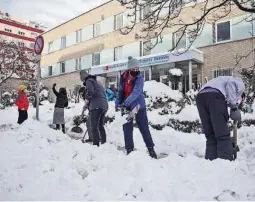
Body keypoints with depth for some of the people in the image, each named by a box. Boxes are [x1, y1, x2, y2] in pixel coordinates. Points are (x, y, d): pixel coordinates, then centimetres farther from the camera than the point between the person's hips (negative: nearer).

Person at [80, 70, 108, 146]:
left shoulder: (89, 81, 0)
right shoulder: (97, 81, 27)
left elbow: (90, 92, -19)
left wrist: (87, 98, 0)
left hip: (96, 106, -9)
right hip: (104, 105, 9)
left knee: (94, 128, -6)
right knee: (101, 126, 19)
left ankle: (96, 145, -8)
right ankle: (104, 143, 24)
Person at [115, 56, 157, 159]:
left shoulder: (139, 78, -16)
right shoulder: (123, 77, -1)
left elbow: (136, 92, -30)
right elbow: (120, 91, 9)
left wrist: (125, 103, -40)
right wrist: (117, 103, -3)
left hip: (139, 106, -4)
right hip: (126, 107, 4)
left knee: (144, 128, 3)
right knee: (127, 129, 7)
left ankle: (151, 148, 18)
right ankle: (129, 150, 19)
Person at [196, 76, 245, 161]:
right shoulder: (240, 83, 27)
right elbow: (230, 84, -2)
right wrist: (234, 107, -2)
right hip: (215, 96, -6)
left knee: (210, 136, 11)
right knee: (223, 136, -1)